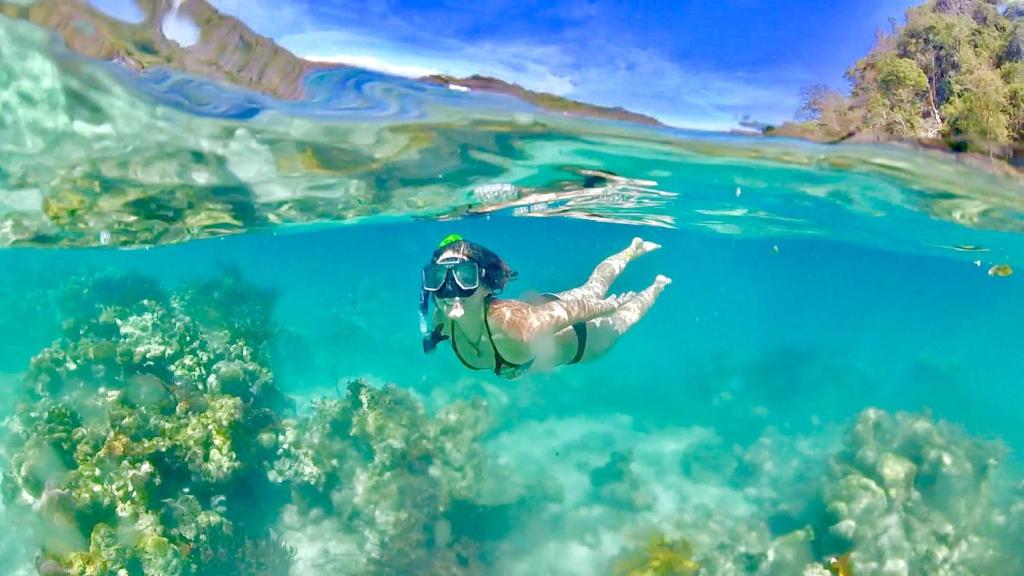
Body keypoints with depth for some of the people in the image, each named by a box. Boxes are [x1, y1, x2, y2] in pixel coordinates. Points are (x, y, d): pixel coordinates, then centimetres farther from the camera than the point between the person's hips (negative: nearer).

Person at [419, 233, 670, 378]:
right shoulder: (442, 321, -33)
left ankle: (657, 285, 62)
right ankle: (633, 250, 63)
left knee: (621, 318, 31)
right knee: (593, 287, 35)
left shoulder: (513, 327, -51)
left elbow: (576, 309, -35)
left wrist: (611, 304, -18)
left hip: (575, 340, -5)